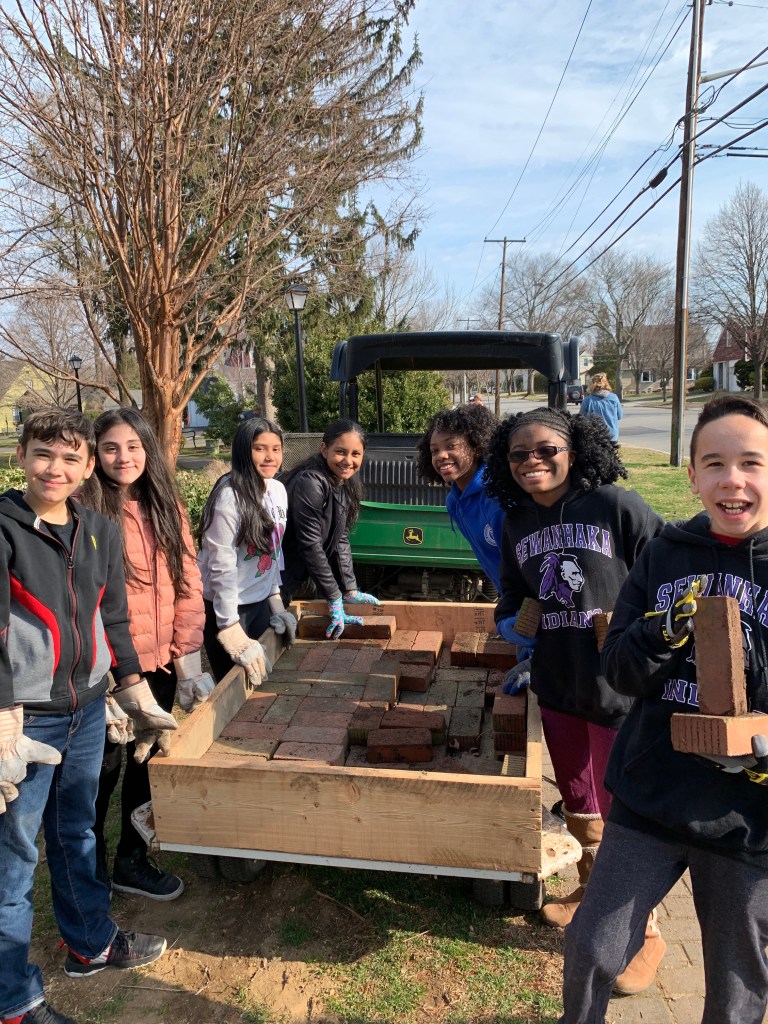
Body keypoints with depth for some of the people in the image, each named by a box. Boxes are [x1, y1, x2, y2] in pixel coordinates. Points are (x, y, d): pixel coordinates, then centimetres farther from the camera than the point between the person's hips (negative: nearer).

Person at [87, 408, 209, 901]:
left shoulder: (166, 506, 3)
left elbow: (188, 582, 3)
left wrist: (186, 655, -2)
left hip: (160, 663, 5)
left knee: (146, 760, 17)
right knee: (104, 766, 9)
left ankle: (133, 860, 37)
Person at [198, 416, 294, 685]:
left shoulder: (278, 490, 1)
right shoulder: (229, 496, -21)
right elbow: (221, 566, -22)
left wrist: (275, 599, 13)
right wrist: (233, 634, -22)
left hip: (260, 601, 7)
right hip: (226, 605, -7)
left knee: (259, 683, 17)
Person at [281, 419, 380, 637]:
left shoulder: (345, 483, 1)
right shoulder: (310, 483, -25)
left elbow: (340, 540, 4)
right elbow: (310, 545, -24)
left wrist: (350, 590, 1)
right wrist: (334, 599, -19)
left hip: (297, 580, 8)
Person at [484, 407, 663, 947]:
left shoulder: (617, 506, -15)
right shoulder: (517, 524, 5)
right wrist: (508, 618, 0)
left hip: (621, 688, -6)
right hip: (556, 684, 6)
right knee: (576, 801, 23)